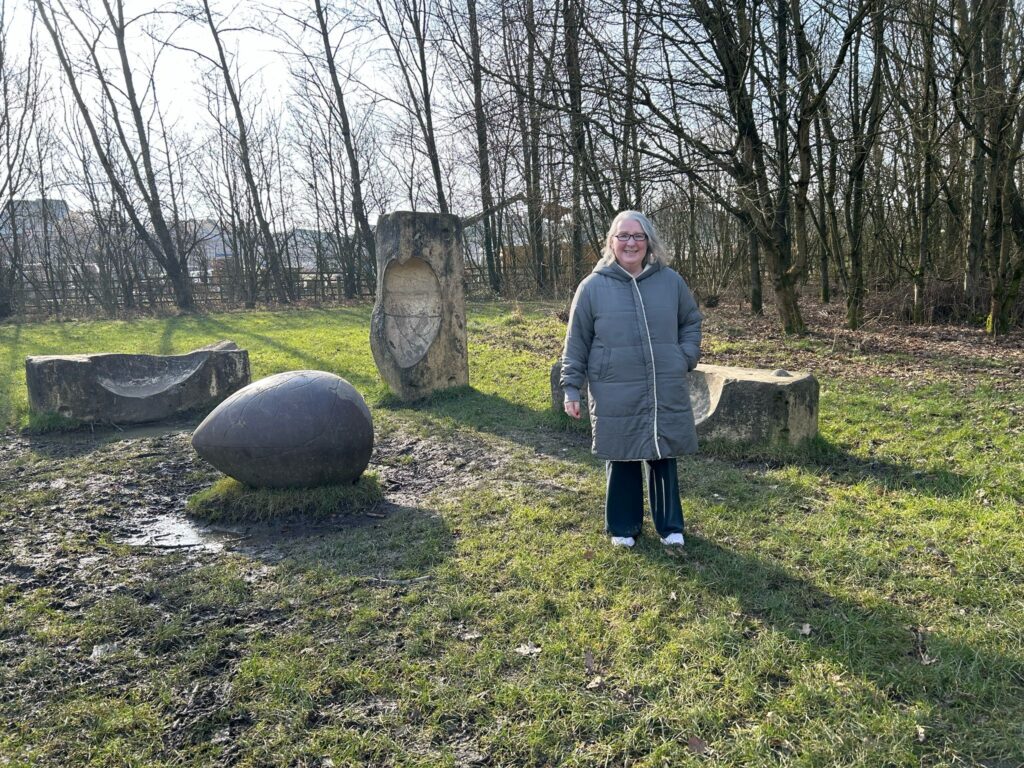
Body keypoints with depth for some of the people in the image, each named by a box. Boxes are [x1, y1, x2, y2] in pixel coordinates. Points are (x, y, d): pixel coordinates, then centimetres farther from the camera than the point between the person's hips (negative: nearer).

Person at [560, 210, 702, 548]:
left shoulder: (671, 281, 3)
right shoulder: (593, 286, -4)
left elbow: (691, 321, 17)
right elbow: (576, 343, 0)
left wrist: (687, 358, 4)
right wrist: (571, 388, -2)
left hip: (666, 393, 2)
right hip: (616, 397, -2)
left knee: (664, 459, 12)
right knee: (622, 461, 9)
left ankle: (670, 526, 29)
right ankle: (623, 527, 27)